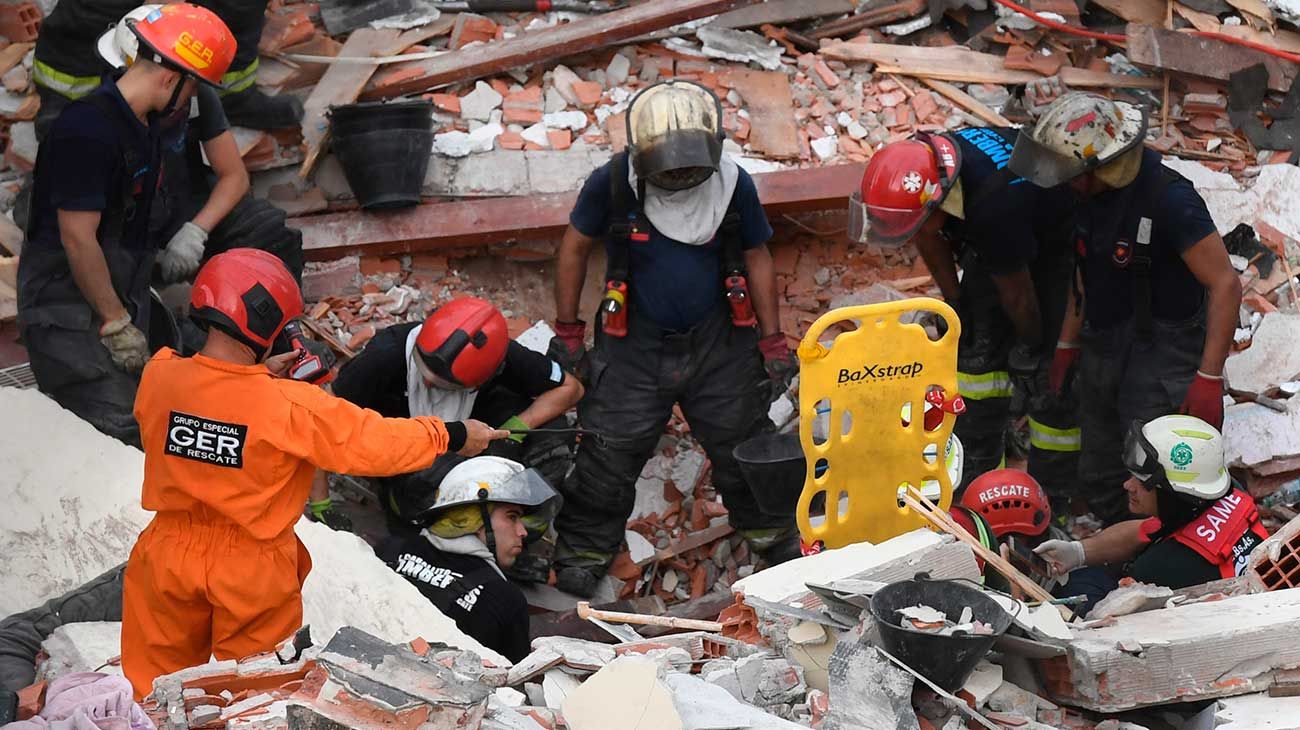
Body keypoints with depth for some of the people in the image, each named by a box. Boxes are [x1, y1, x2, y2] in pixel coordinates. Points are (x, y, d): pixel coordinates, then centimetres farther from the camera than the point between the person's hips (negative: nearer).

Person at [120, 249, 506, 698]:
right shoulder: (292, 407, -25)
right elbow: (375, 443, -15)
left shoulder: (158, 378, -15)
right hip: (253, 570, -3)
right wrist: (453, 437, -2)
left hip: (169, 559, 3)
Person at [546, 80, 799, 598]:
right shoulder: (613, 183, -18)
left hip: (718, 341, 2)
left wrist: (773, 343, 3)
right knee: (609, 452, 2)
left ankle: (772, 531, 37)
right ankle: (584, 550, 21)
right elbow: (576, 247, -3)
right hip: (635, 345, -1)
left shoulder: (733, 184, -13)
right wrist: (567, 332, 0)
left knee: (743, 443, 14)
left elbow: (757, 259, 1)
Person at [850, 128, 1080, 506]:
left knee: (1046, 366, -10)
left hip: (1053, 238, -7)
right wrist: (953, 299, 6)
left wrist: (1030, 343, -10)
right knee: (977, 349, 4)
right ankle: (976, 472, 13)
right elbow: (930, 236, 1)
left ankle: (1055, 486, -1)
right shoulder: (918, 169, -22)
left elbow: (1016, 294, -24)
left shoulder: (994, 205, -42)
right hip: (991, 244, 7)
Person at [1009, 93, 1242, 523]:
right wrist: (1067, 344, 17)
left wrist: (1209, 378, -24)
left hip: (1161, 359, -8)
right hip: (1102, 351, 8)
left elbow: (1225, 285, -23)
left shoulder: (1168, 198, -24)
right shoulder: (1088, 194, 0)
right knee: (1099, 479, 15)